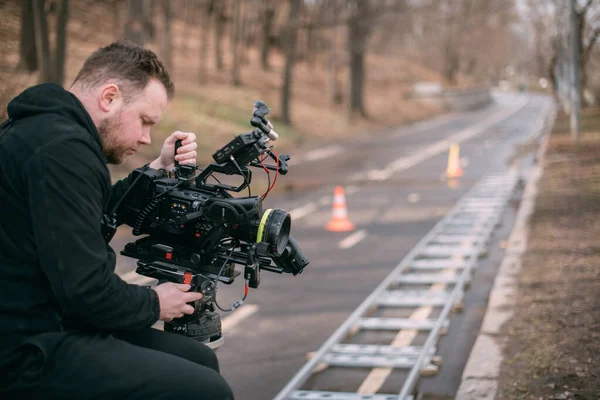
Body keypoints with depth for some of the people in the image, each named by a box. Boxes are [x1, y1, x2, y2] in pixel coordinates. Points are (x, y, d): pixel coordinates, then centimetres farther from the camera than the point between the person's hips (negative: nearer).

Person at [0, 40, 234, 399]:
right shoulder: (62, 148, -22)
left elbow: (97, 216, 23)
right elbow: (86, 288, -25)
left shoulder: (48, 129, 11)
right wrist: (153, 304, -6)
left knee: (199, 360, 13)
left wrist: (160, 170, 13)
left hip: (44, 324, 11)